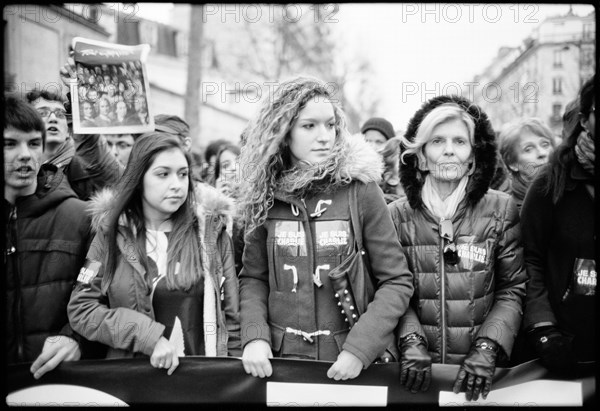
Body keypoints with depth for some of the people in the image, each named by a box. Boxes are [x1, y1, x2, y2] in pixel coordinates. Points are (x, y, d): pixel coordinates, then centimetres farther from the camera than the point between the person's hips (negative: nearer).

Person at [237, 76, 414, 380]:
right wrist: (254, 337, -12)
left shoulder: (360, 190, -10)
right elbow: (253, 278, 4)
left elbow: (396, 281, -8)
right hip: (279, 359, 2)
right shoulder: (267, 197, -2)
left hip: (349, 365, -2)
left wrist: (358, 349, -17)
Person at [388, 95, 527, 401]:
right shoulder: (397, 215, -3)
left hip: (481, 371, 0)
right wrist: (412, 342, -15)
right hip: (420, 368, 0)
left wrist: (487, 350, -14)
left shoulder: (501, 210, -4)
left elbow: (512, 290, -3)